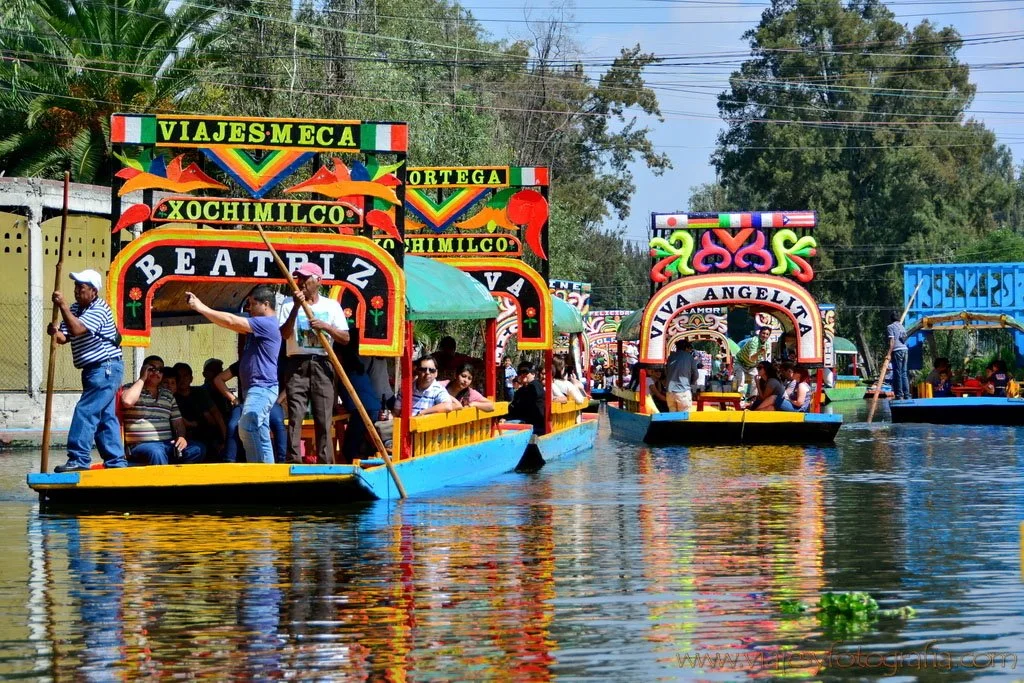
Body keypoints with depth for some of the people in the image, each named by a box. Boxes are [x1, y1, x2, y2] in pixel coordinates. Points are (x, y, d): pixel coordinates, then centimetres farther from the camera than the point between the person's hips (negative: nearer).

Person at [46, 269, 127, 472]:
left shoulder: (99, 310, -16)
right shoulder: (75, 309, 12)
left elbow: (76, 329, -29)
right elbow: (64, 337, 6)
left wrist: (62, 306, -28)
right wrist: (55, 332, -16)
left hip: (106, 369, -10)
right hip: (94, 370, 10)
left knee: (85, 412, -15)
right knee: (105, 416, 11)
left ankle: (79, 459, -16)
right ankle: (115, 461, 16)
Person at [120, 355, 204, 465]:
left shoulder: (168, 395, 24)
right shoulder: (130, 388, 9)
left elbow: (178, 422, 21)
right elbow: (128, 401, -15)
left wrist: (181, 437, -2)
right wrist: (142, 379, -3)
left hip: (168, 444, 5)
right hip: (141, 445, -5)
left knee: (197, 449, -23)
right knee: (156, 452, -41)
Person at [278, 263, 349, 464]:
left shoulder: (331, 306, 10)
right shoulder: (289, 306, 6)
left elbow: (345, 338, 6)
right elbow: (284, 334, -10)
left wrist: (326, 326, -10)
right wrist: (297, 307, -17)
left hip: (322, 365, 1)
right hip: (297, 364, -1)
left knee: (324, 418, -1)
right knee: (295, 416, -7)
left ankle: (326, 463, 1)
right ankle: (293, 461, -8)